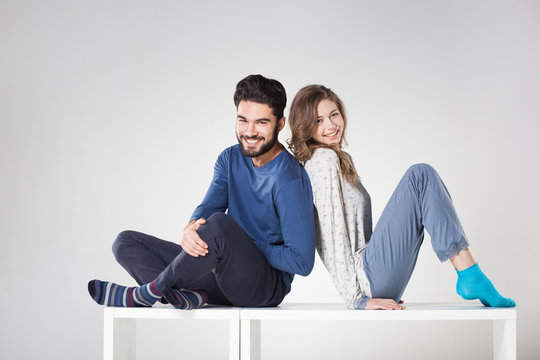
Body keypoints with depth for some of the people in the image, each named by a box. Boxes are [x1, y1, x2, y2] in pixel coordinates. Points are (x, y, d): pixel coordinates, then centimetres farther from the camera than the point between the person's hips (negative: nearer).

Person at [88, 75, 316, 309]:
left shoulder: (290, 179, -17)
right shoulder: (231, 159, 8)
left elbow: (302, 262, -20)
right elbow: (207, 208, -2)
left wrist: (241, 244, -14)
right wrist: (191, 229, -27)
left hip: (268, 286, -8)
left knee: (219, 224, -37)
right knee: (126, 242, 2)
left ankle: (151, 290, -20)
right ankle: (189, 294, -25)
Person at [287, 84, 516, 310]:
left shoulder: (341, 159, 23)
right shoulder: (324, 159, -8)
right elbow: (332, 232, -15)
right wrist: (356, 298, -18)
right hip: (368, 279, -10)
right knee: (420, 176, -12)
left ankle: (468, 276, -1)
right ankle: (470, 275, -17)